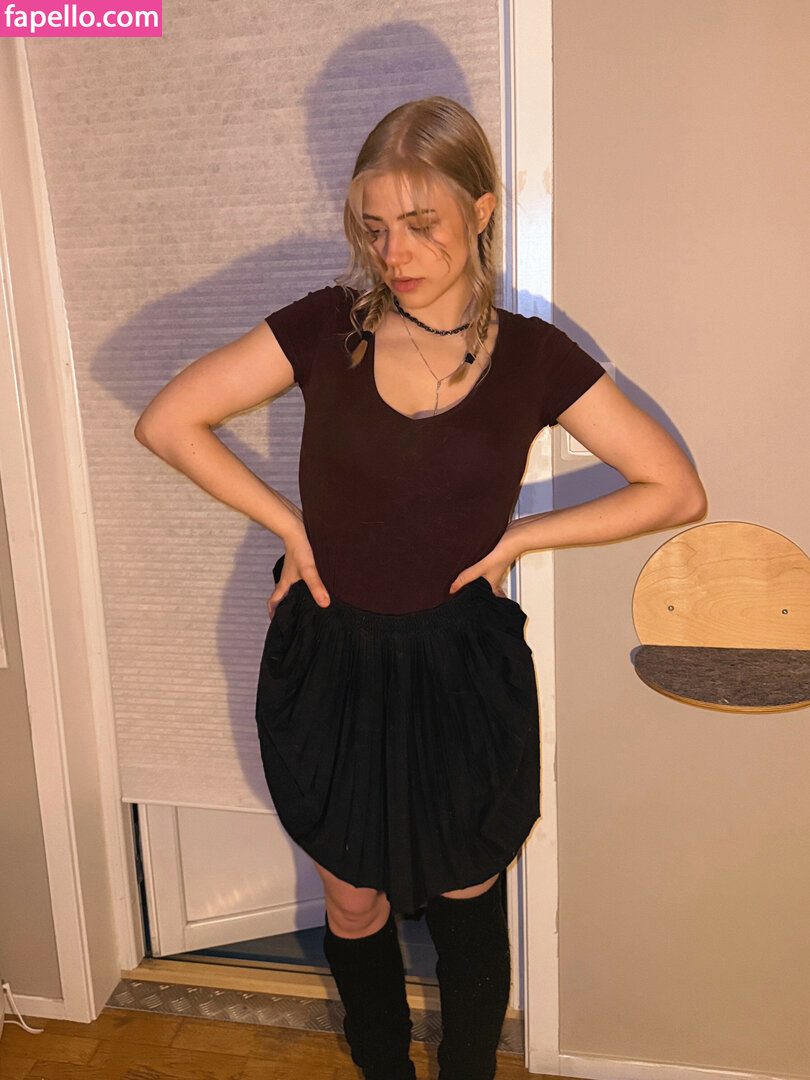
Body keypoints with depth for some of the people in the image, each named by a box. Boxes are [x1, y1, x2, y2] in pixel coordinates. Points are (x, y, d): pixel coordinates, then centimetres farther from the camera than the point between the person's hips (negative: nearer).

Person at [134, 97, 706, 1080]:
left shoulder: (534, 357, -8)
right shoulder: (328, 327, -7)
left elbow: (677, 491, -5)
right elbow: (166, 422, -5)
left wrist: (520, 534, -9)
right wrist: (289, 523, -7)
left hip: (461, 673, 0)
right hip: (329, 665, 1)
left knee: (465, 901, 19)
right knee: (353, 903, 20)